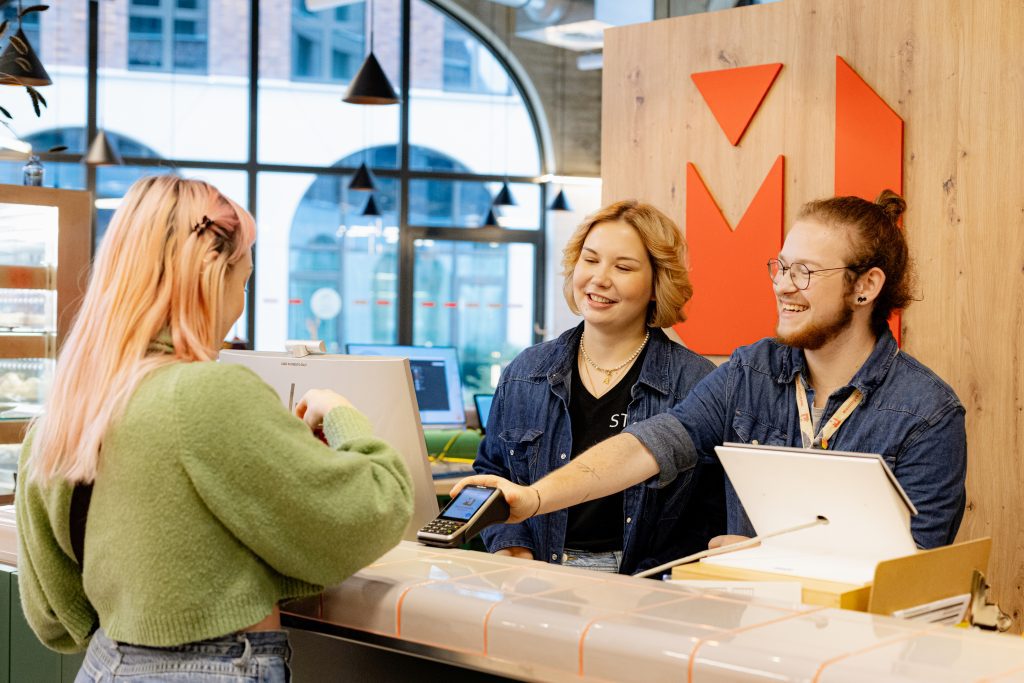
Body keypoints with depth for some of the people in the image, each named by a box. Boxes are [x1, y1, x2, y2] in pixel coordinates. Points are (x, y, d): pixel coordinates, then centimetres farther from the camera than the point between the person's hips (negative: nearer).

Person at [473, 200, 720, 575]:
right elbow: (490, 472, 23)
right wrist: (511, 549, 5)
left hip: (645, 585, -2)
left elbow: (716, 516, 0)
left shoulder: (696, 383, -1)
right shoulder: (525, 373, 12)